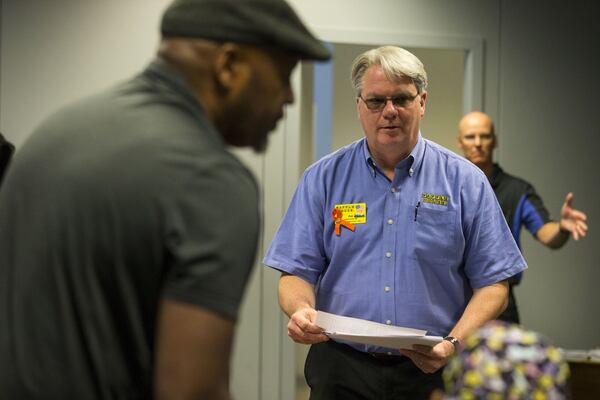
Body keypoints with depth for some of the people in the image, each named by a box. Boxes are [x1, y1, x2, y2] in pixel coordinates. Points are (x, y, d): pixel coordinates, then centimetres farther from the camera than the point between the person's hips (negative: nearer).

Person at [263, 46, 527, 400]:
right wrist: (301, 309, -19)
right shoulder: (323, 179, 4)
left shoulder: (465, 181, 1)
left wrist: (453, 344, -16)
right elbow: (298, 271, 2)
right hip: (342, 370, 1)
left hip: (432, 371, 0)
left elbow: (492, 283, -1)